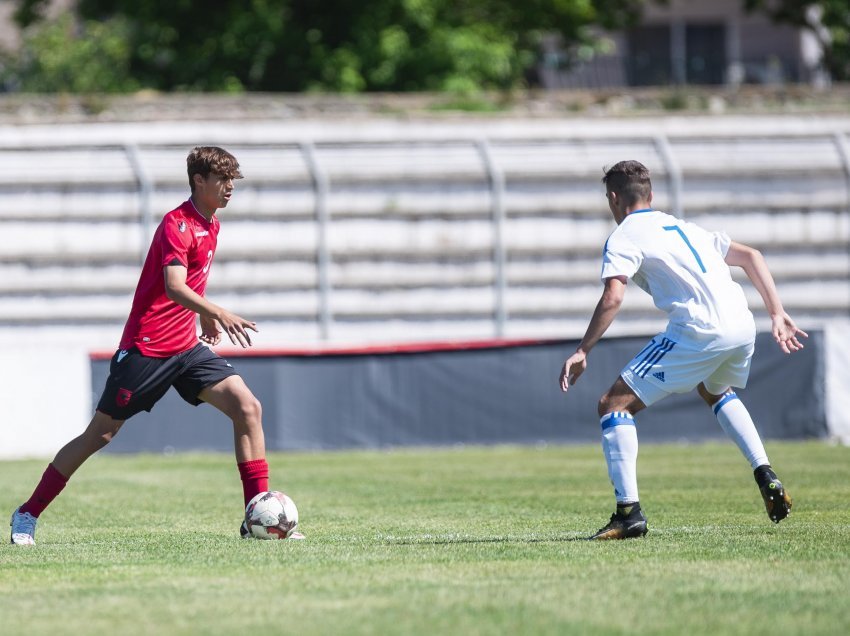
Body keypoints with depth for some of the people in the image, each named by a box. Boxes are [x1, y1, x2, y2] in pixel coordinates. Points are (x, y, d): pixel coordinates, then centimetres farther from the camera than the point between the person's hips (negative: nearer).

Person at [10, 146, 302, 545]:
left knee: (247, 407, -10)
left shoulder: (210, 225, 11)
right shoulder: (177, 224, -16)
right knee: (101, 433, -1)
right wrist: (218, 313, -45)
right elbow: (174, 287, -32)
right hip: (146, 346, -7)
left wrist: (206, 316, 24)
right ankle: (27, 515, 11)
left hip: (187, 346, 7)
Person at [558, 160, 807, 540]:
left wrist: (582, 352, -9)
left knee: (614, 405, 1)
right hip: (743, 324, 7)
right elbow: (751, 257, 26)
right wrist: (777, 315, 24)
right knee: (716, 392, 39)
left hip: (699, 333, -7)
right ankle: (767, 479, 25)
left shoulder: (623, 238, 6)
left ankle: (629, 512, -10)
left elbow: (612, 298, -10)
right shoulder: (683, 227, 28)